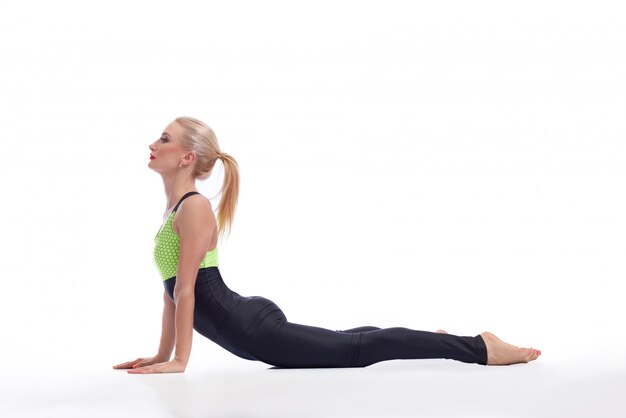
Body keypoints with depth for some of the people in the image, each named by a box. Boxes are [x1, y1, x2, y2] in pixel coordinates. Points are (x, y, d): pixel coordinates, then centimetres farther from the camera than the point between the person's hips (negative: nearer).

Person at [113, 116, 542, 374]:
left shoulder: (194, 208, -17)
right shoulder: (173, 209, 13)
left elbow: (186, 289, -20)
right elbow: (172, 291, 18)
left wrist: (180, 360, -18)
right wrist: (163, 354, 18)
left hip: (255, 329, -10)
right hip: (248, 325, 10)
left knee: (356, 349, -6)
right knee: (341, 343, 25)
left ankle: (479, 347, -2)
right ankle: (435, 341, 40)